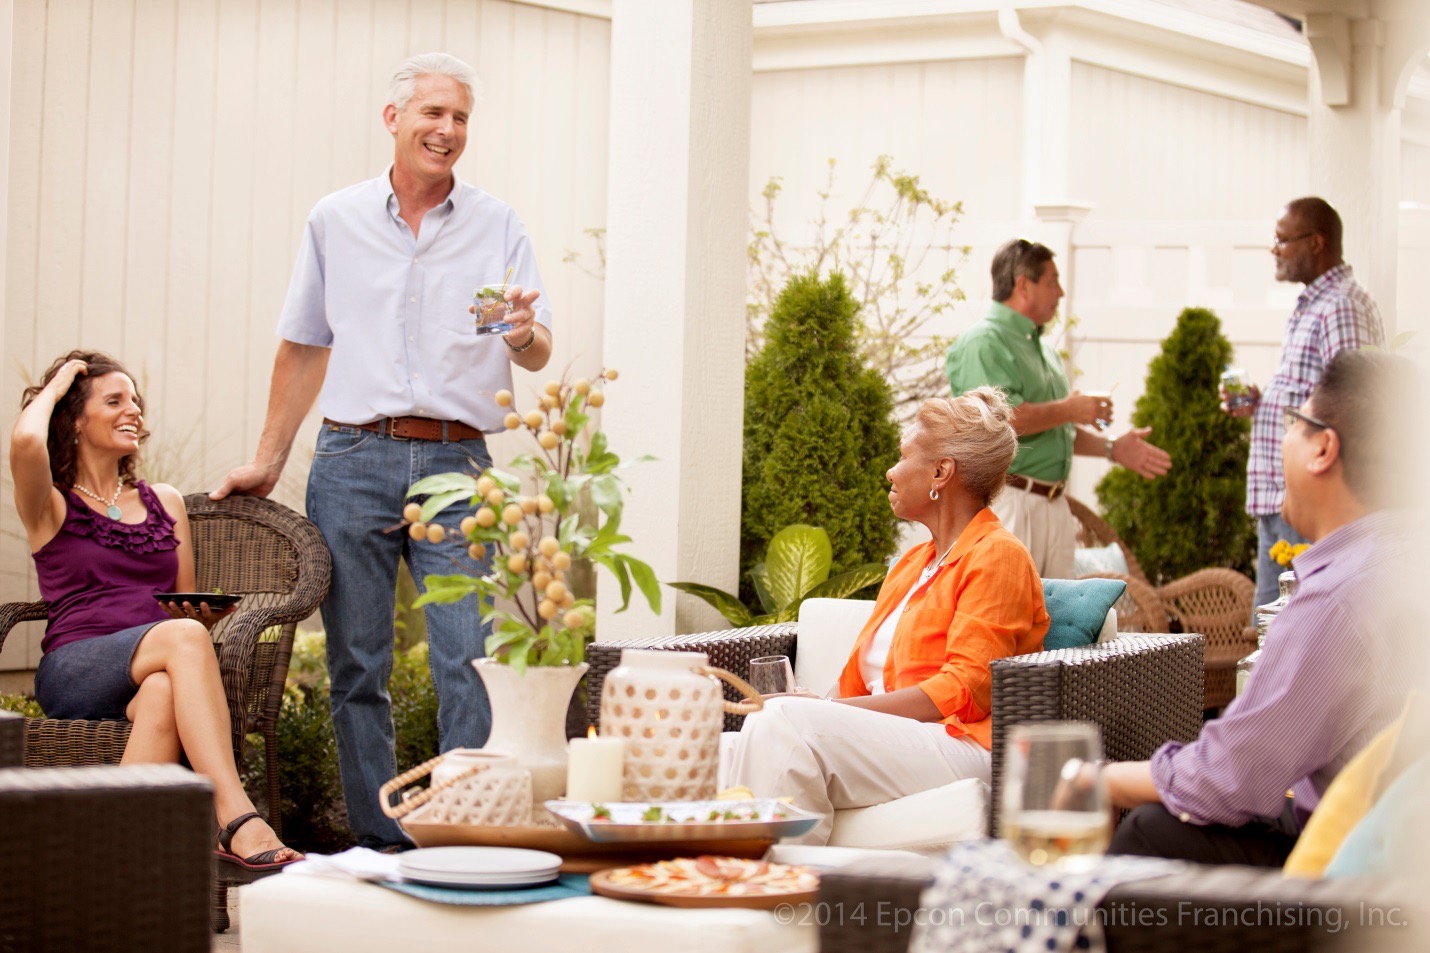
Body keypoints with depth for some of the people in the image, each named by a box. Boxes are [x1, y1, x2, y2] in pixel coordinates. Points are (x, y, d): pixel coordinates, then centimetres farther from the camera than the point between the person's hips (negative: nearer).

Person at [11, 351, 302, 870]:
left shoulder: (166, 502, 27)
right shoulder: (51, 506, 12)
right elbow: (26, 441, -12)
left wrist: (205, 616, 2)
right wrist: (55, 384, 9)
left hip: (159, 667, 3)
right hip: (72, 669, -3)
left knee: (163, 691, -37)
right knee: (182, 639, -36)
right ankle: (237, 820, -49)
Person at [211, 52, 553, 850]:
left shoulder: (499, 227, 9)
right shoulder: (336, 221, 12)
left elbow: (538, 353, 5)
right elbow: (305, 348, 18)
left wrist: (522, 335, -19)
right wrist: (268, 461, 16)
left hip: (456, 466, -1)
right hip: (354, 461, 1)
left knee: (470, 659, -10)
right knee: (358, 665, 2)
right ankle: (379, 844, 8)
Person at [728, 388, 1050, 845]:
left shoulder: (998, 556, -1)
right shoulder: (912, 563, 27)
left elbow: (965, 690, -12)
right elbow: (859, 679, 19)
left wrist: (832, 709, -18)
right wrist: (826, 707, -5)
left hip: (958, 745, -8)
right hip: (884, 736, 8)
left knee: (786, 721, -28)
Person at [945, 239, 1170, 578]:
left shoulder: (1043, 348, 23)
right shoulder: (983, 343, -9)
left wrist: (1113, 448, 18)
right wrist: (1069, 410, -12)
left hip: (1054, 507, 9)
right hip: (1005, 502, -9)